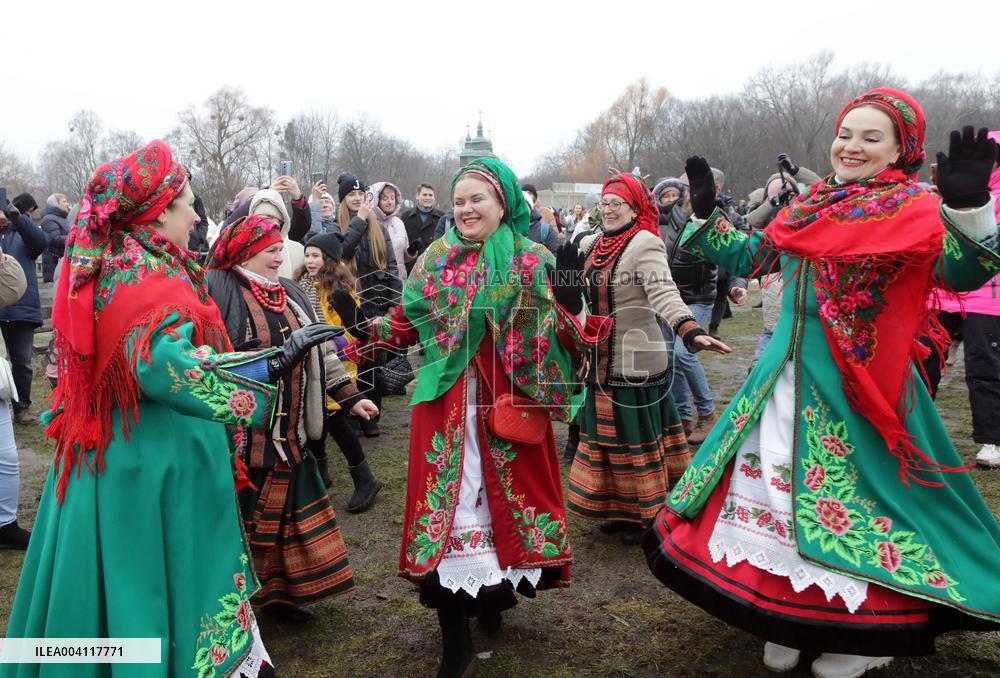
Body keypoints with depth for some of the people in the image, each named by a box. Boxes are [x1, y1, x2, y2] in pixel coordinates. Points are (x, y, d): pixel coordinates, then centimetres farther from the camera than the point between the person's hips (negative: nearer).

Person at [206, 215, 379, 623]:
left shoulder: (290, 294, 14)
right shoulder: (218, 290, -9)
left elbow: (321, 351, 16)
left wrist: (349, 396, 12)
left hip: (288, 431, 7)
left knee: (284, 510, 13)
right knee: (238, 513, 4)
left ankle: (279, 591, 29)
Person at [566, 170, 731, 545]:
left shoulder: (645, 245, -14)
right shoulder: (592, 245, 9)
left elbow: (665, 294, -28)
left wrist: (692, 332, -42)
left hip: (635, 361, -7)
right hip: (603, 362, 7)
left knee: (636, 436, 3)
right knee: (609, 434, 15)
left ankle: (646, 514, 21)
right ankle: (621, 511, 30)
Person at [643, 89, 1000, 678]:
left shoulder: (914, 209, -6)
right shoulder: (810, 206, 10)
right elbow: (749, 257, 18)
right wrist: (706, 214, 12)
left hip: (859, 382, -6)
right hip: (790, 372, 6)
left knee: (855, 495, 3)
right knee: (774, 482, 11)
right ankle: (788, 616, 30)